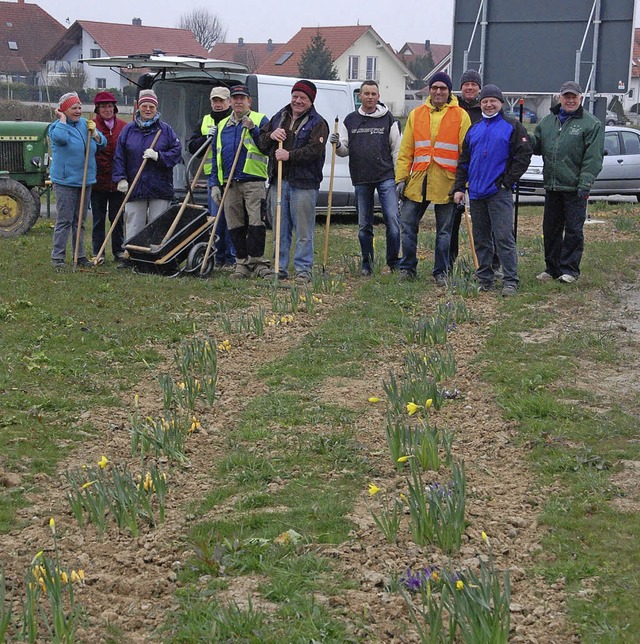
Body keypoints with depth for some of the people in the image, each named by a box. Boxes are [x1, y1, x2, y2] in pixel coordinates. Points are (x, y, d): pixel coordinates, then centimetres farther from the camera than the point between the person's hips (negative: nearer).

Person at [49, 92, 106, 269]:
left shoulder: (85, 124, 11)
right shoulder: (57, 126, -6)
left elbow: (103, 143, 13)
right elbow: (60, 137, -30)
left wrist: (94, 133, -6)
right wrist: (63, 119, -16)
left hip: (86, 181, 6)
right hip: (65, 182, -6)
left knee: (80, 220, 12)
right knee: (64, 220, -7)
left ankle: (80, 255, 20)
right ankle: (57, 256, -1)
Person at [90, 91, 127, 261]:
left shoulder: (123, 127, 6)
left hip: (118, 181, 2)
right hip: (98, 180, -2)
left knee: (118, 218, 9)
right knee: (98, 219, 5)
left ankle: (119, 251, 19)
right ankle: (97, 253, 13)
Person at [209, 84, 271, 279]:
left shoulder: (260, 120, 6)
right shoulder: (223, 125, 19)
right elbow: (216, 157, 20)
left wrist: (253, 129, -16)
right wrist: (214, 184, 12)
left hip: (253, 182, -5)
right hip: (229, 184, 5)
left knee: (256, 223, -12)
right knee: (235, 227, 5)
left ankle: (258, 262, -8)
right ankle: (242, 264, 11)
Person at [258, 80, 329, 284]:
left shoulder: (318, 123, -1)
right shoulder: (279, 118, 17)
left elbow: (314, 150, -15)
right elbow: (260, 143, 17)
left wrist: (290, 155, -24)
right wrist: (271, 136, -4)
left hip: (304, 184, -5)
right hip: (279, 181, 6)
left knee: (303, 232, -3)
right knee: (280, 229, 11)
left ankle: (303, 271, 2)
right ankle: (280, 268, 19)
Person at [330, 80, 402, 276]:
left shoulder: (388, 119, 5)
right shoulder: (350, 120, 11)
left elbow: (397, 149, 4)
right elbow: (345, 150, 13)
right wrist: (338, 145, -10)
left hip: (386, 177, -2)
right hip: (361, 179, 2)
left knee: (392, 219, -11)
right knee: (364, 225, 7)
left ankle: (394, 261, 0)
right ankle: (367, 263, 18)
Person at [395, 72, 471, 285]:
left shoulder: (460, 116, 2)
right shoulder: (416, 115, 11)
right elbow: (406, 151, 11)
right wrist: (401, 178, 3)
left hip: (446, 183, -2)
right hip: (418, 180, 3)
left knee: (444, 231, 5)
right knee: (407, 224, 1)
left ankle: (440, 272, 15)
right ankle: (408, 268, 13)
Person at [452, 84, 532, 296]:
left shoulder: (512, 127, 0)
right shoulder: (474, 129, 16)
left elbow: (523, 156, -5)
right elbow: (464, 161, 18)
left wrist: (507, 181, -9)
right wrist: (459, 187, 10)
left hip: (499, 192, -6)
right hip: (476, 192, 6)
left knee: (504, 237, -10)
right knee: (480, 239, 9)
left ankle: (510, 281, -8)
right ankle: (485, 280, 17)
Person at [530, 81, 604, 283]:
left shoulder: (591, 124, -4)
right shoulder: (548, 121, 13)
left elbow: (593, 158, -9)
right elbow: (537, 146, 18)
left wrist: (585, 184, -17)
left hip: (574, 189, -5)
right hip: (551, 186, 6)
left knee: (573, 230, -1)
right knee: (551, 229, 11)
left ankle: (569, 270, 6)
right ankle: (552, 268, 21)